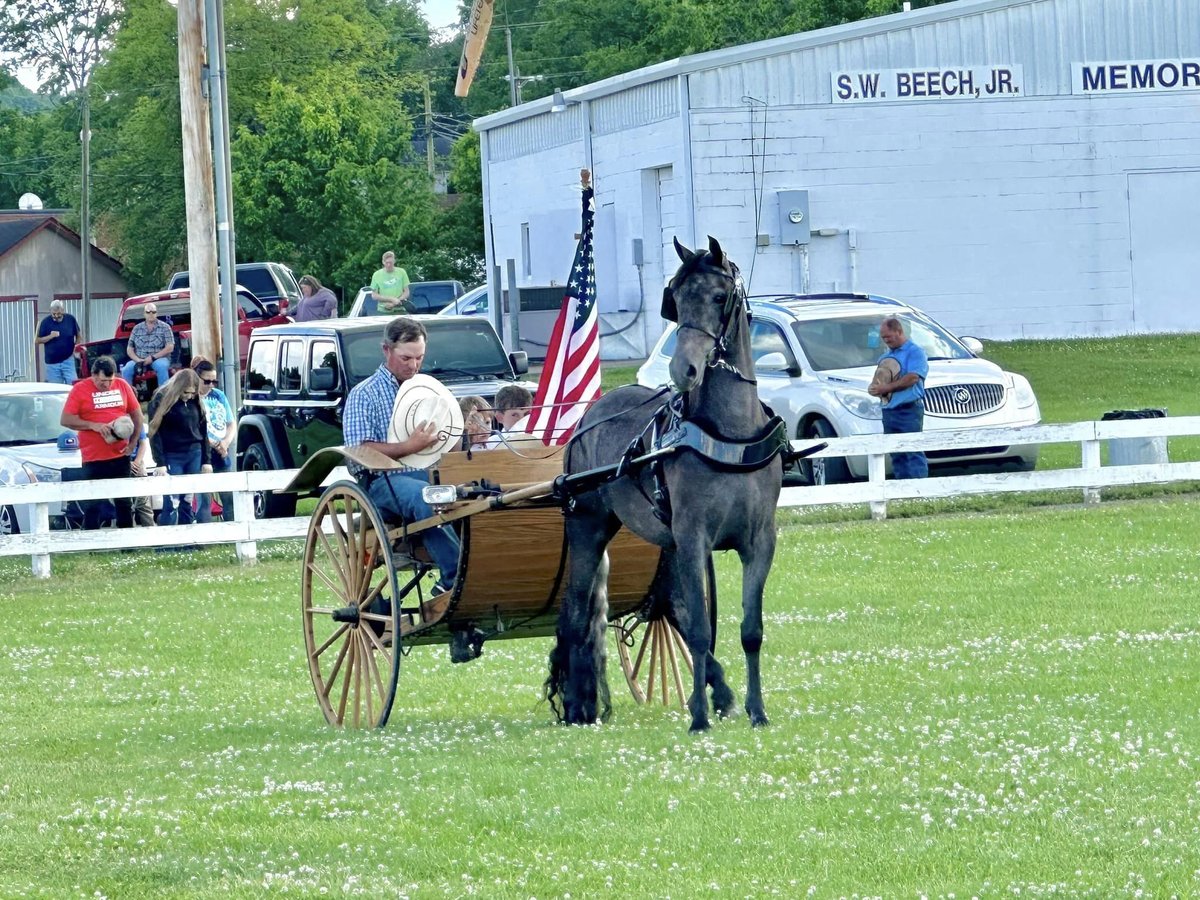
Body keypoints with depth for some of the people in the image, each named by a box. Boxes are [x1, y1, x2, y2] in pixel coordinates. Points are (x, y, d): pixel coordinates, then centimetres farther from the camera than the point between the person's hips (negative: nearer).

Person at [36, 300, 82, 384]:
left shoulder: (70, 319, -1)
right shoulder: (46, 322, -3)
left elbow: (79, 335, 11)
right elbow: (38, 340, 1)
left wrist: (77, 348, -4)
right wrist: (50, 336, -16)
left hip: (68, 360, 0)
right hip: (52, 362, 0)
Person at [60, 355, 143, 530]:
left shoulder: (122, 386, 4)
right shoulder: (80, 389, -6)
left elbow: (137, 415, 11)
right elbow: (65, 420, -9)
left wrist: (132, 442, 1)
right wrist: (94, 426, -19)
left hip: (120, 455, 4)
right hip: (93, 458, -4)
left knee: (125, 504, 13)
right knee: (92, 506, -1)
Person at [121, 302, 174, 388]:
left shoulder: (165, 327, 5)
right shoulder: (137, 328, 13)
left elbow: (170, 348, -4)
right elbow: (129, 349, 11)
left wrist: (153, 358, -14)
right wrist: (137, 360, -10)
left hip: (159, 359, -2)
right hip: (140, 360, 2)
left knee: (161, 366, -37)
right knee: (126, 369, -27)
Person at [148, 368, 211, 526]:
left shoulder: (195, 402, 7)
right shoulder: (161, 400, -9)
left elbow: (203, 431, 13)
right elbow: (155, 432, -11)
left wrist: (206, 460, 8)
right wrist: (160, 463, -16)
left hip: (194, 455, 5)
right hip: (172, 457, -5)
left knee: (188, 502, 6)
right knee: (171, 503, -9)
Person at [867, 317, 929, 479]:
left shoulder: (914, 352, -3)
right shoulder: (886, 356, 22)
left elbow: (912, 378, -16)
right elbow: (879, 380, 24)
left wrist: (886, 387, -17)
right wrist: (875, 388, -2)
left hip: (909, 410, -8)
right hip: (889, 411, 8)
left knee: (914, 453, -11)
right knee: (897, 455, 7)